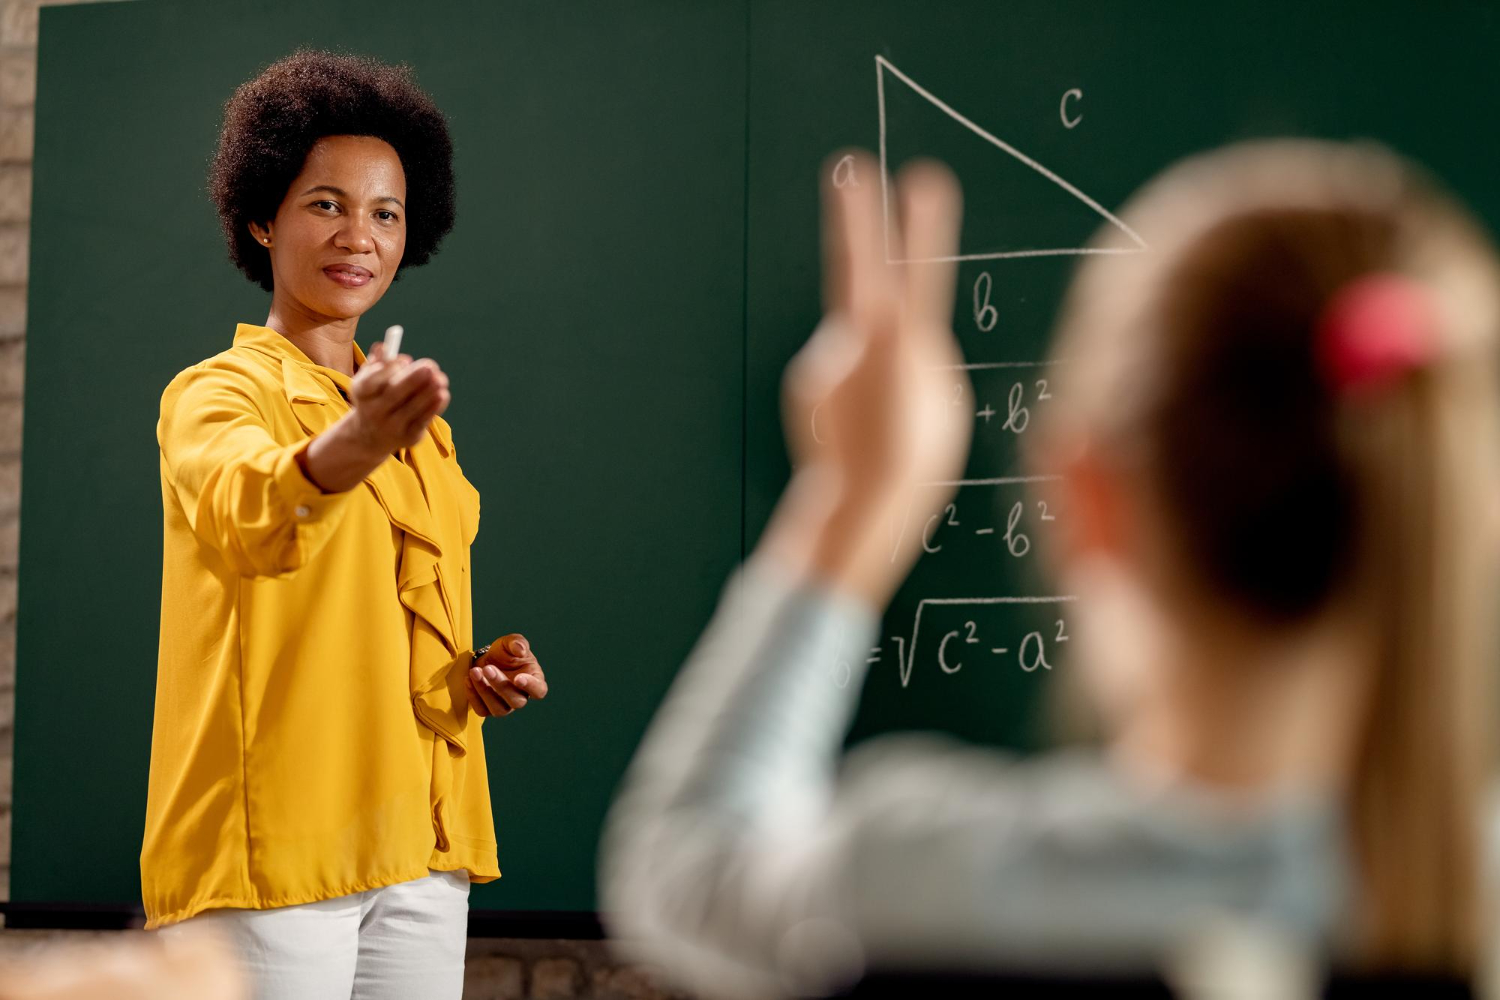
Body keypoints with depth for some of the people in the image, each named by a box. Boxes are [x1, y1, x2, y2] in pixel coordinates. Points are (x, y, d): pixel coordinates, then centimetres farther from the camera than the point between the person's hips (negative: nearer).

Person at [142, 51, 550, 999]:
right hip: (272, 849, -6)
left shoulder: (416, 420, 19)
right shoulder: (216, 395, -4)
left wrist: (478, 673, 7)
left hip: (418, 845, 7)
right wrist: (352, 446, -49)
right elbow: (247, 513, -29)